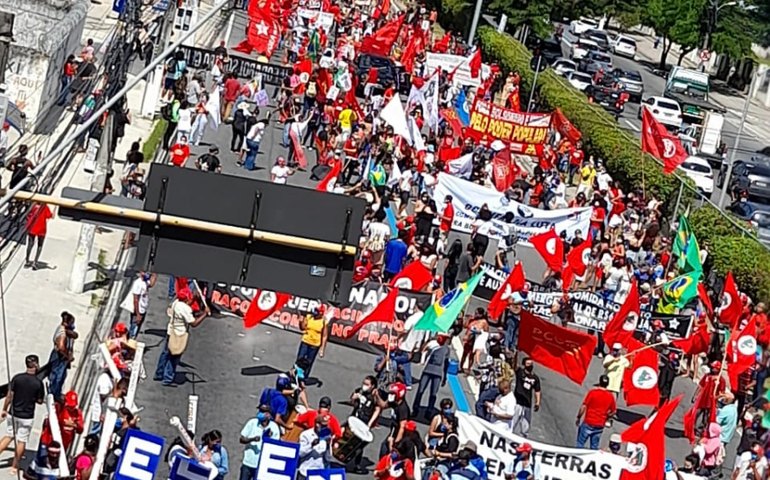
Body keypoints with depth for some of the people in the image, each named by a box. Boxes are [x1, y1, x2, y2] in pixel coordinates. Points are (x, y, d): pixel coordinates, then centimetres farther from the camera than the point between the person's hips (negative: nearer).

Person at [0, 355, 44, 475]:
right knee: (22, 441, 9)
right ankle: (14, 466, 15)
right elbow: (40, 401, -4)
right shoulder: (38, 383, -13)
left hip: (13, 414, 2)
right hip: (27, 417, -2)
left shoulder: (17, 378, -8)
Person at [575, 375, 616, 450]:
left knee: (580, 444, 4)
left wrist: (578, 418, 1)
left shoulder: (592, 392, -9)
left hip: (588, 423, -3)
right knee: (594, 447, 9)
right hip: (600, 426, 3)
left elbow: (583, 407, -10)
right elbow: (613, 411, 9)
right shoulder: (610, 396, 1)